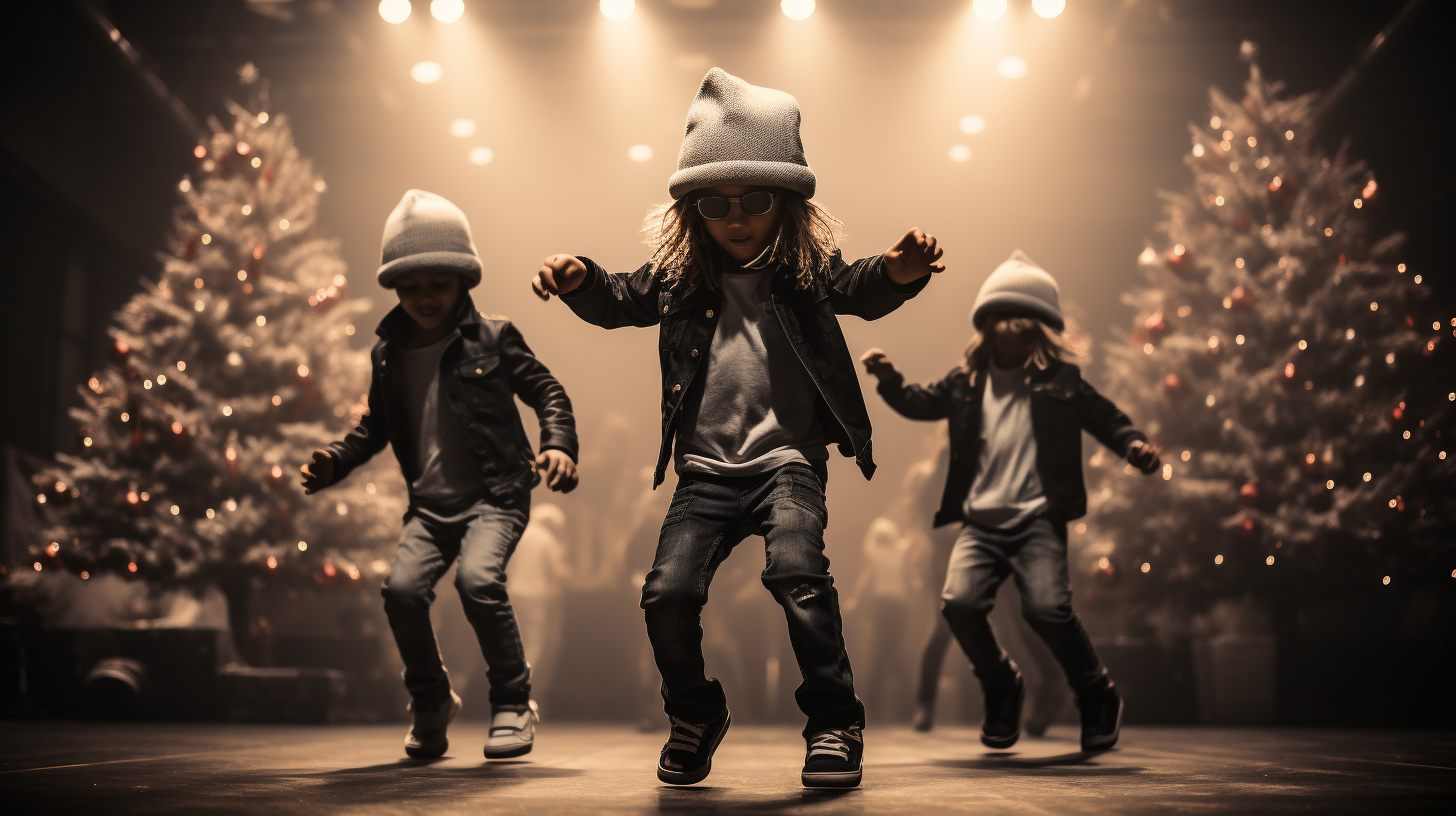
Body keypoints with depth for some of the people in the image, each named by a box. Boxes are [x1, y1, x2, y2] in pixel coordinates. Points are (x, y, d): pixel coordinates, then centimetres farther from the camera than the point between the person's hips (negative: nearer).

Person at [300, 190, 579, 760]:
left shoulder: (493, 340, -1)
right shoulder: (388, 355, 11)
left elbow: (547, 392, 3)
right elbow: (376, 425, 25)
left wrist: (558, 444, -16)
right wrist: (336, 462, 8)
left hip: (495, 497, -4)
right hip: (431, 505, 4)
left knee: (478, 579, -30)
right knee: (402, 587, -20)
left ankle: (513, 703, -7)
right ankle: (430, 702, 8)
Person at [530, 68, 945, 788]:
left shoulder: (807, 271, 1)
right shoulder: (679, 275, 7)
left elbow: (859, 290, -14)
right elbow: (619, 302, 16)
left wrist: (896, 274, -39)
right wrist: (578, 280, -7)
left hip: (787, 458, -3)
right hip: (706, 471, 3)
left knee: (796, 572, -27)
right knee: (668, 593, -10)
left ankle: (835, 724, -10)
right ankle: (694, 714, 20)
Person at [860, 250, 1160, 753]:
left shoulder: (1061, 382, 7)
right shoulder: (966, 382, 14)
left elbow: (1104, 418, 10)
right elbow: (920, 404, 21)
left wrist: (1134, 444, -10)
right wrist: (889, 379, 3)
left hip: (1038, 520, -3)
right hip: (981, 523, 3)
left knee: (1047, 607, -20)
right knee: (959, 602, -18)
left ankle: (1097, 695, 9)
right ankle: (1000, 688, 12)